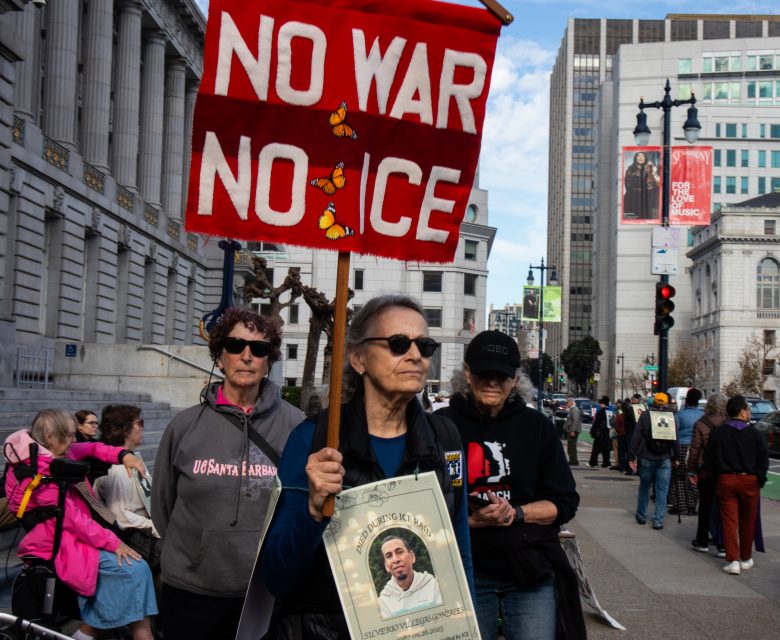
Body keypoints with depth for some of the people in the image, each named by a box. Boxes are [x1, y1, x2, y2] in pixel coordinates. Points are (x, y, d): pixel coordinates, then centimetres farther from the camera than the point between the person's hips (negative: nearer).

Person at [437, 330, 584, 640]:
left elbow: (565, 502, 3)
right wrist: (468, 519, -18)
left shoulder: (537, 426, 4)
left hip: (531, 571, 1)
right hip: (465, 571, -1)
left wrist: (515, 514, -13)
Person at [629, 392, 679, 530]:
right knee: (662, 491, 4)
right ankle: (658, 521, 1)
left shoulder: (645, 415, -4)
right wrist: (676, 457, 11)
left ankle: (641, 516, 27)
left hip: (646, 458, 0)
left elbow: (636, 437, -7)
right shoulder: (671, 417, 0)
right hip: (665, 460, 0)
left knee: (644, 488, 15)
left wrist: (632, 456, -3)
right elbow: (676, 439, 3)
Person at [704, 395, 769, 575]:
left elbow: (708, 461, 1)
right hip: (749, 480, -1)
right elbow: (764, 461, -4)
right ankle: (746, 559, 25)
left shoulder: (717, 433, -1)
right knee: (747, 522, 13)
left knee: (729, 521, 2)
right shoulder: (755, 434, -6)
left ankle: (733, 560, -6)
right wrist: (760, 480, 8)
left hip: (725, 481, 1)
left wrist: (716, 478, 12)